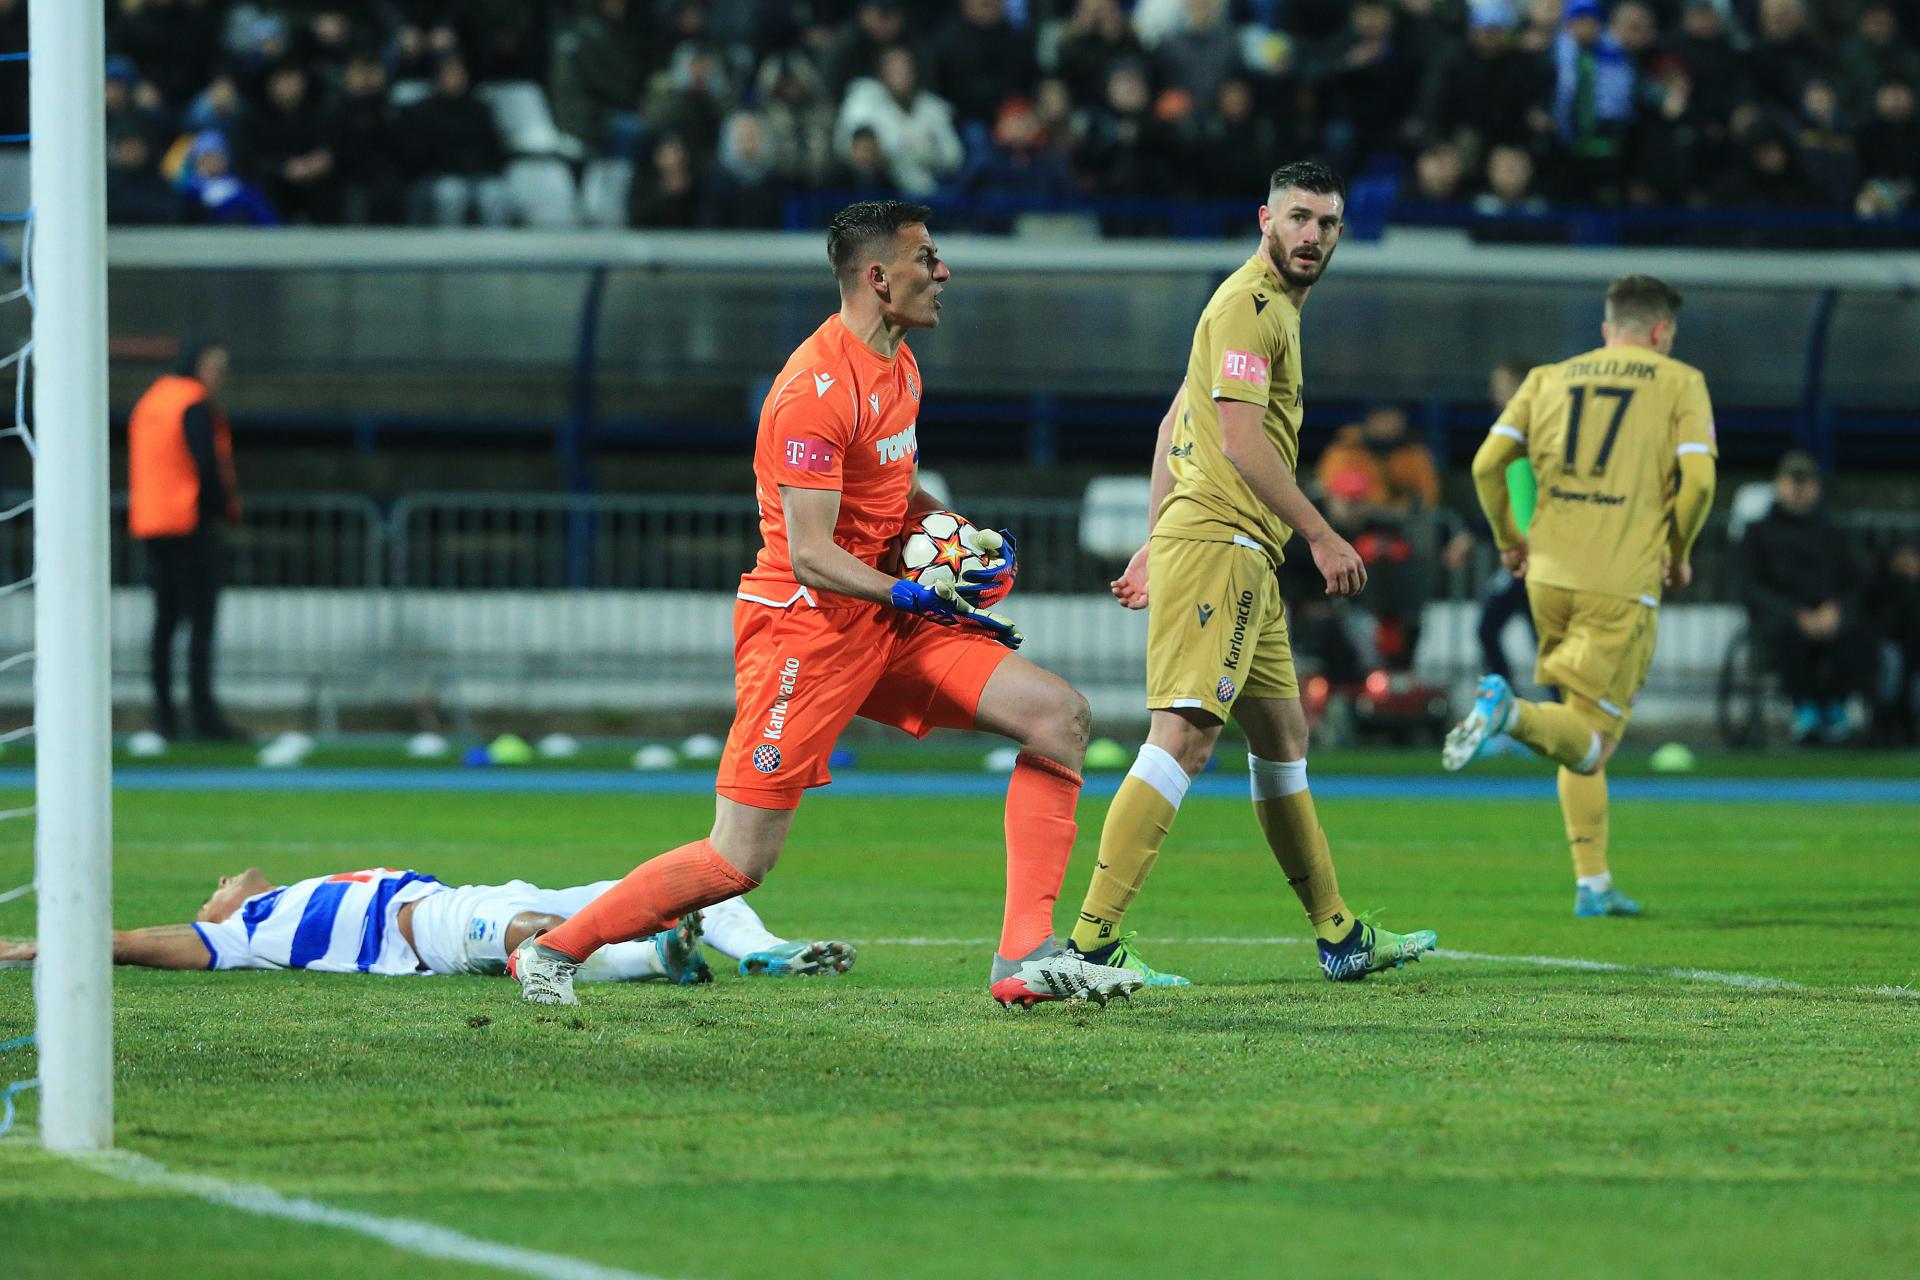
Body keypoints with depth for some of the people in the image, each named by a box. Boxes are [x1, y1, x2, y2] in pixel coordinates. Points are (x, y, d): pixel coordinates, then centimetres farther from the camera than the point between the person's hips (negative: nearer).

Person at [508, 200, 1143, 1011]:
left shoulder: (898, 365, 11)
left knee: (1058, 715, -5)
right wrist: (913, 596, -26)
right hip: (805, 628, -9)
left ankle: (1026, 957, -8)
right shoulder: (816, 389, -19)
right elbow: (811, 554, -22)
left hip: (887, 620, 9)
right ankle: (554, 950, 11)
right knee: (739, 861, -8)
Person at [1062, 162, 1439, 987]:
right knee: (1185, 735, -19)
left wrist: (1157, 545, 22)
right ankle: (1092, 941, -25)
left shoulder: (1275, 307, 22)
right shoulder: (1249, 304, -10)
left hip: (1245, 558, 11)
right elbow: (1240, 440, -18)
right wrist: (1321, 536, -14)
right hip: (1218, 542, -11)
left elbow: (1175, 423, 25)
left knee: (1282, 739, 17)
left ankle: (1339, 939, 27)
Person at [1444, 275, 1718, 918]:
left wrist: (1509, 540, 18)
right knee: (1591, 742, -3)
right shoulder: (1680, 383, 4)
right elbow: (1698, 480, -9)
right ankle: (1511, 711, -33)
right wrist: (1678, 554, 8)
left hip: (1549, 574, 5)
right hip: (1622, 585, -5)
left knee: (1583, 736, 19)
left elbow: (1487, 462, 4)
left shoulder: (1549, 379, 13)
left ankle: (1592, 882, 15)